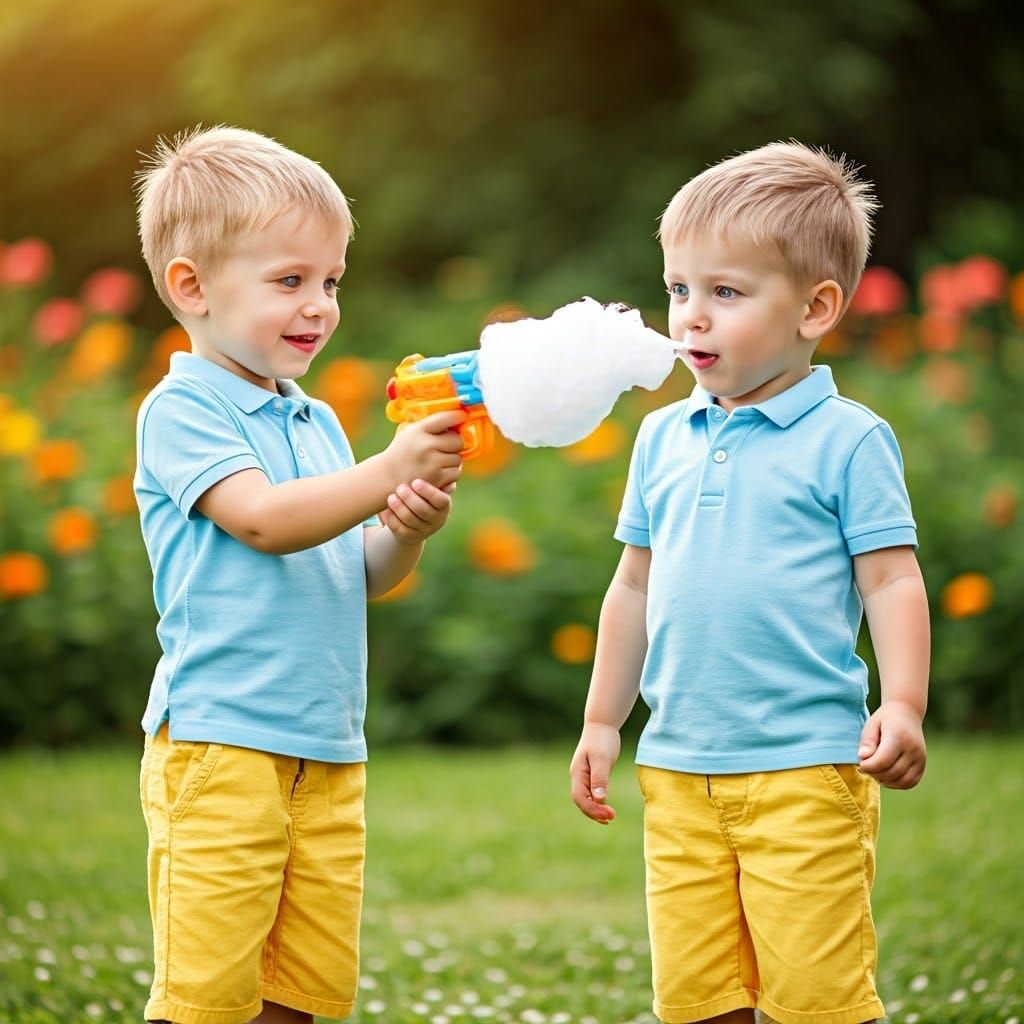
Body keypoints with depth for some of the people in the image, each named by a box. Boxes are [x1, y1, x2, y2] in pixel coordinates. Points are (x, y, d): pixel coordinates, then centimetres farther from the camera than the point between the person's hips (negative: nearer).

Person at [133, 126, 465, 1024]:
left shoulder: (318, 424, 17)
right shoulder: (179, 411, -6)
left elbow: (361, 577, 17)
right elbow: (266, 519, -20)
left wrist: (407, 531, -3)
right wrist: (391, 469, -26)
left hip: (329, 751, 8)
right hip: (219, 740, -7)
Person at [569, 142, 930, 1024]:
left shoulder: (846, 439, -4)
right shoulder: (664, 439, 12)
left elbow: (891, 585, -5)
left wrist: (902, 706, -19)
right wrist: (603, 722, 20)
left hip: (805, 772, -5)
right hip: (679, 772, 5)